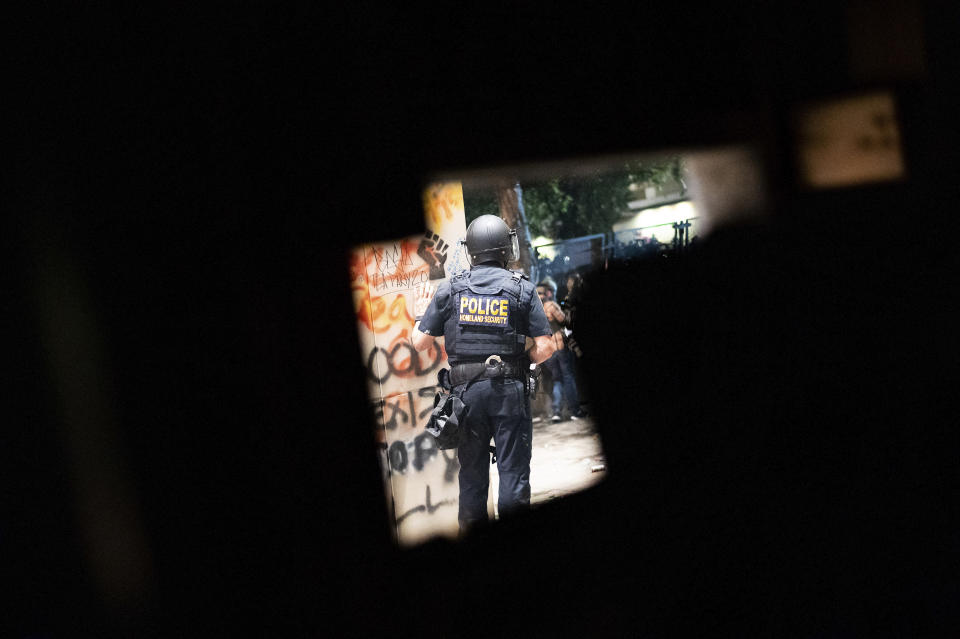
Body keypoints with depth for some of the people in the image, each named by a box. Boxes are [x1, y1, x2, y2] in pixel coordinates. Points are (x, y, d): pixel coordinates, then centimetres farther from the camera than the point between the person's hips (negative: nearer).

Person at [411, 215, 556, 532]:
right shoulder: (522, 289, -2)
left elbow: (420, 342, 5)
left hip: (466, 390, 2)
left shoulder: (450, 290, 2)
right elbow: (545, 348, -7)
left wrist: (421, 314, 24)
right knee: (513, 470, 2)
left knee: (472, 471, 11)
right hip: (509, 390, -2)